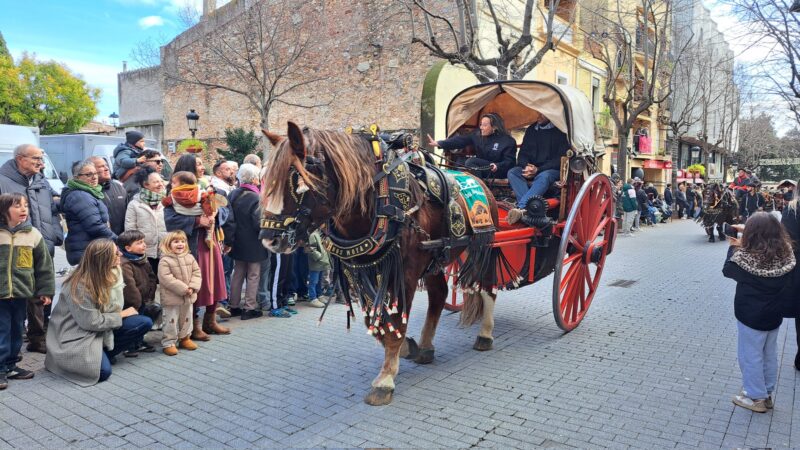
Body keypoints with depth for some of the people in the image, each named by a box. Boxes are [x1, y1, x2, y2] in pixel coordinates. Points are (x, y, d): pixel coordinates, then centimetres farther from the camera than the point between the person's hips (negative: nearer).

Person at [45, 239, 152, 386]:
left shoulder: (105, 275, -3)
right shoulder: (80, 285, -25)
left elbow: (115, 307, -4)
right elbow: (92, 322, -22)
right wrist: (121, 315, -12)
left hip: (99, 328, 8)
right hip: (76, 335, -8)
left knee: (145, 323, -8)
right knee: (103, 371, -26)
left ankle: (103, 354, 1)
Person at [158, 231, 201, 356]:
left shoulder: (190, 258, 5)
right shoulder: (165, 261, -13)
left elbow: (196, 273, 3)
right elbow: (167, 279, -21)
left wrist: (193, 287, -14)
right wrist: (184, 289, -23)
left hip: (188, 297, 6)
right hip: (172, 298, -6)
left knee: (187, 319, 17)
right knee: (171, 321, 0)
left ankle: (184, 338, 33)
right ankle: (168, 343, 11)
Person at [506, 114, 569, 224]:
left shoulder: (560, 131, -1)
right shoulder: (531, 130, 14)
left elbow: (561, 158, -8)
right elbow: (522, 154, 13)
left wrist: (538, 169, -17)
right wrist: (526, 166, -11)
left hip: (552, 170, -5)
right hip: (530, 169, 5)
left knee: (543, 177, -39)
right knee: (512, 172, -25)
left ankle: (520, 208, -51)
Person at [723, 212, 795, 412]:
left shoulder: (745, 258, -27)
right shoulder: (785, 255, -13)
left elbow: (728, 270, -8)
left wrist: (734, 247, 4)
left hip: (751, 316, -5)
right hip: (774, 314, 6)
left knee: (750, 356, 11)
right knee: (769, 355, 20)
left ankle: (757, 398, 23)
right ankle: (766, 393, 36)